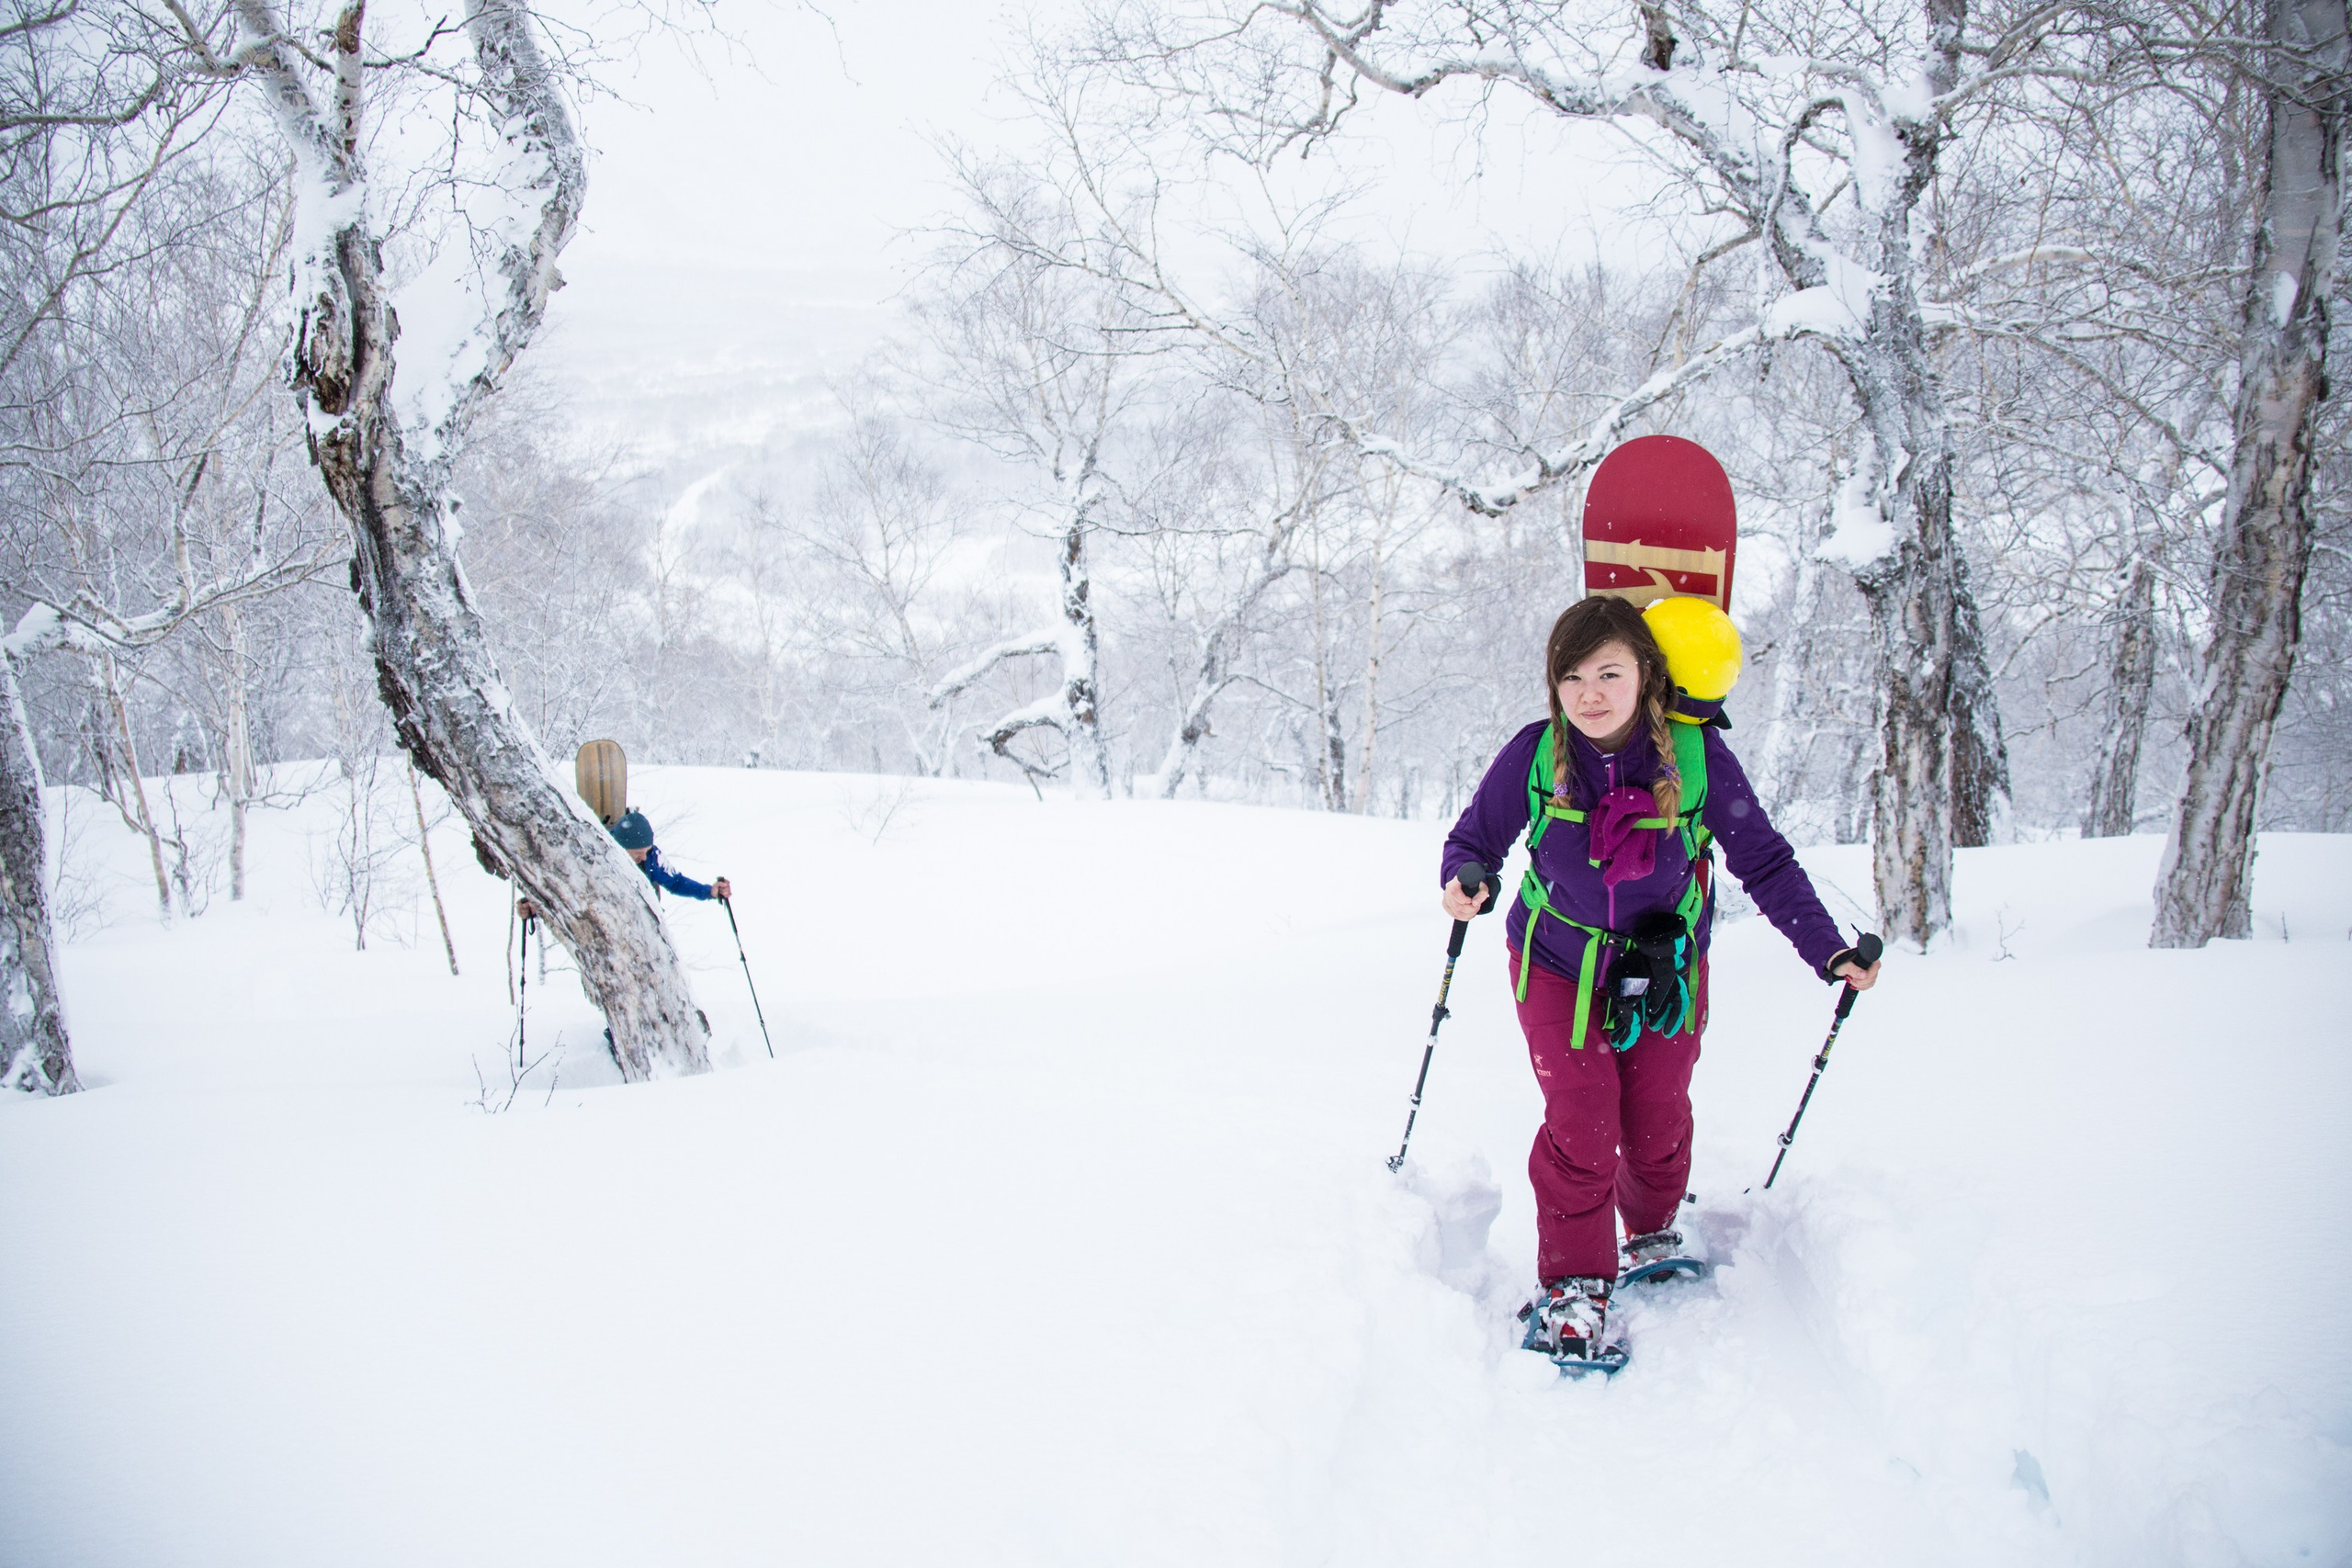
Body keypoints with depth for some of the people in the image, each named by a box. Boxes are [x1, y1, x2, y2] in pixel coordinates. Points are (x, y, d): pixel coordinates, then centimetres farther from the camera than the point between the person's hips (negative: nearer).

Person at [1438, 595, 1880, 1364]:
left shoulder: (1697, 755, -18)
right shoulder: (1534, 754, -17)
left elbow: (1764, 861, -8)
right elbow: (1475, 838, -4)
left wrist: (1829, 952, -13)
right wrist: (1465, 883, -27)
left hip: (1666, 969, 1)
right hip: (1559, 963, -1)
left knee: (1657, 1120, 9)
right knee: (1581, 1124, -11)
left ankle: (1654, 1233, 40)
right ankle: (1574, 1285, 6)